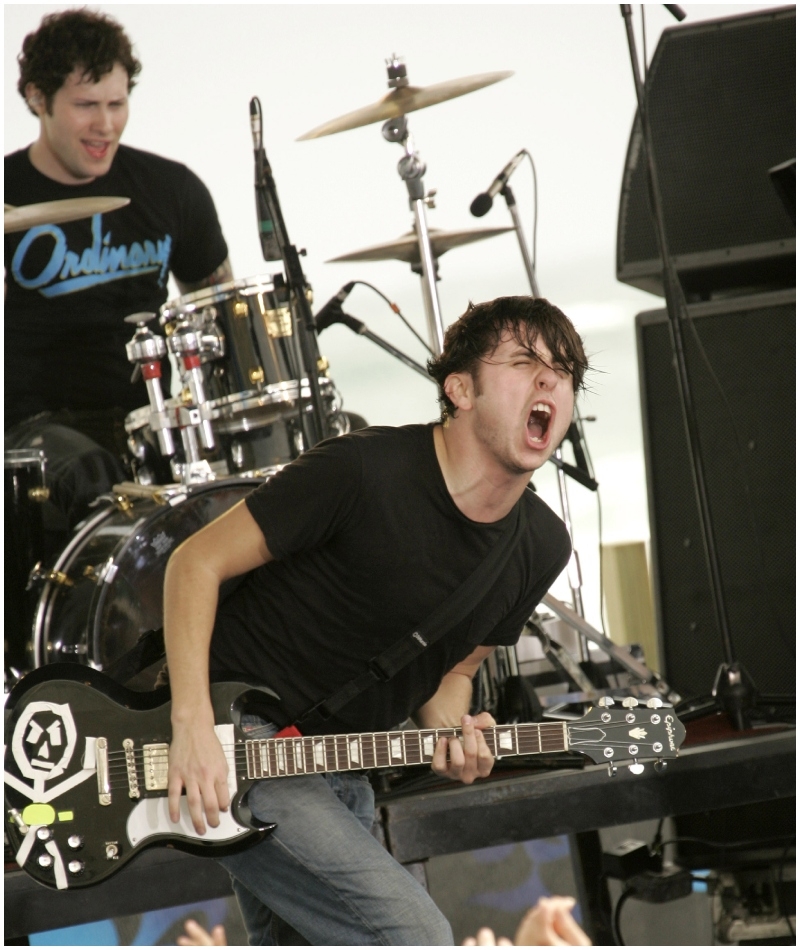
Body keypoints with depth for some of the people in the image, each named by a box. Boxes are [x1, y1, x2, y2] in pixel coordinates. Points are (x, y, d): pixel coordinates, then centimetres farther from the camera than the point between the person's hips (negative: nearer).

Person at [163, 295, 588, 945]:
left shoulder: (542, 547, 1)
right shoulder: (363, 471, -20)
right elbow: (198, 561, -14)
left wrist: (450, 732, -9)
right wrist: (193, 725, -24)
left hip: (340, 773, 8)